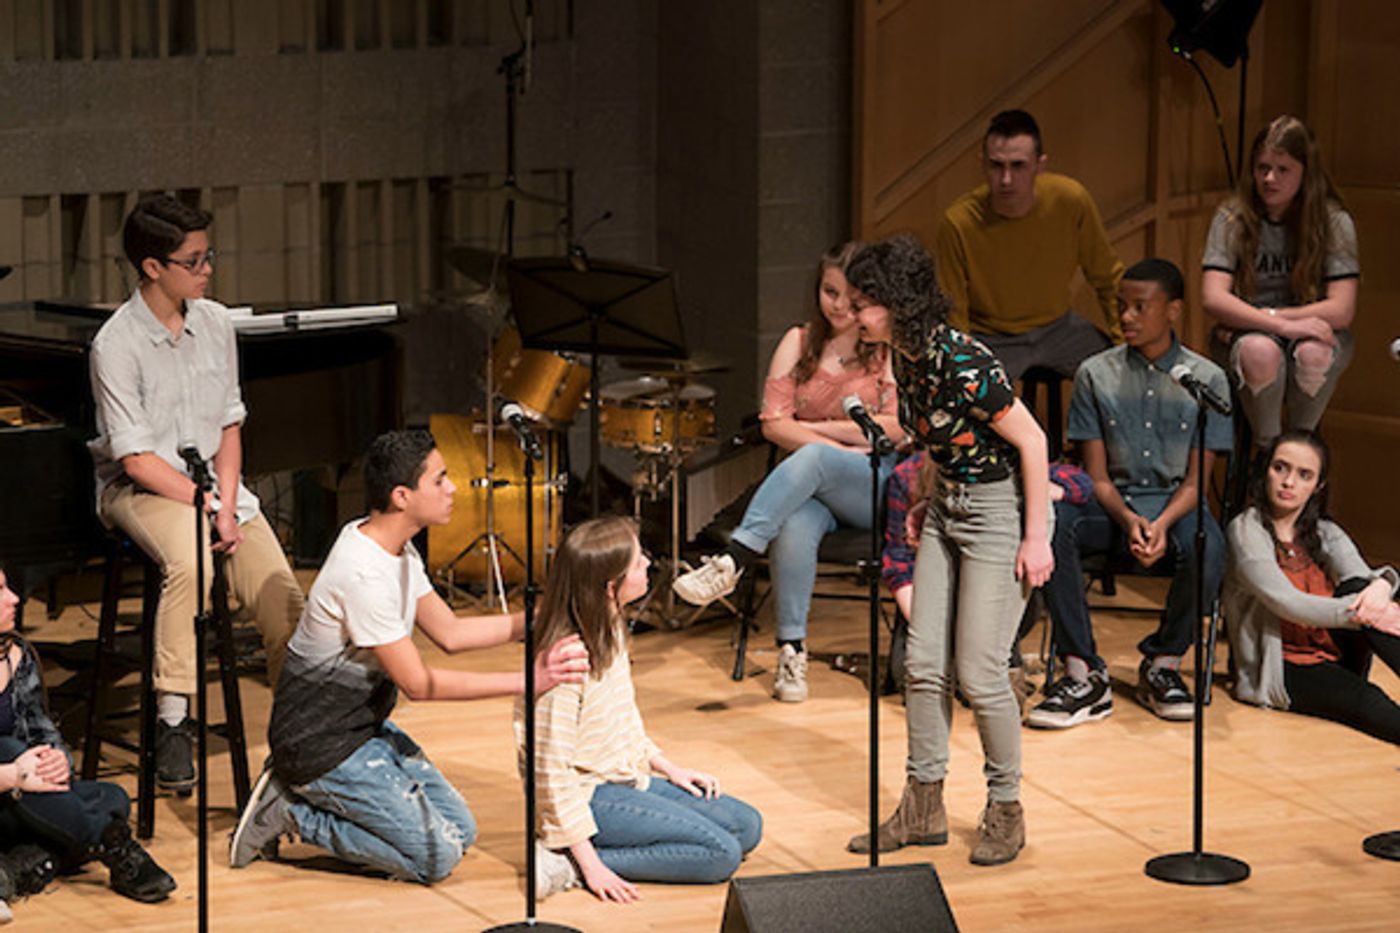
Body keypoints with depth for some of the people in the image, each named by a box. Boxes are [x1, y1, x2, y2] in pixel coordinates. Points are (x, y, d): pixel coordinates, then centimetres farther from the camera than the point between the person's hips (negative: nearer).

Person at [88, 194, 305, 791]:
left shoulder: (214, 323, 3)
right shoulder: (116, 345, -16)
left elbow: (229, 425, 7)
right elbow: (136, 457, -17)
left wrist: (228, 507, -6)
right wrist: (207, 508, -19)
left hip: (214, 481, 6)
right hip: (138, 490, -6)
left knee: (284, 601, -11)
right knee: (191, 561, -37)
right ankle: (172, 723, -30)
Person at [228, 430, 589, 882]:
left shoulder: (397, 549, 3)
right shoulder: (362, 574, -28)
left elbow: (449, 633, 10)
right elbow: (417, 683, -23)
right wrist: (527, 681, -23)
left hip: (367, 726, 10)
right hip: (321, 743, -10)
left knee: (460, 830, 8)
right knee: (438, 856, -11)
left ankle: (302, 792, 12)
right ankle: (291, 811, -1)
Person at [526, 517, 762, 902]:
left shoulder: (611, 630, 3)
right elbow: (552, 771, -25)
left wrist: (669, 768, 11)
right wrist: (589, 864, -25)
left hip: (628, 778, 10)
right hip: (588, 795, -10)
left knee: (746, 826, 5)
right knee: (720, 854, -18)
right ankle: (568, 863, -14)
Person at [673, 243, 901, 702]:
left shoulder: (889, 349, 4)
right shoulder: (800, 343, 13)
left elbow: (898, 428, -7)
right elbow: (773, 422, 4)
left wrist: (818, 429, -5)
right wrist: (839, 445, -9)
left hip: (879, 487, -2)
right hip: (811, 488, 2)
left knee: (811, 460, -36)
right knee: (793, 527, -35)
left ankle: (732, 560, -44)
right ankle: (791, 651, -29)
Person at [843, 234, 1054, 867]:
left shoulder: (962, 364, -26)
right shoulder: (907, 359, 0)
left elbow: (1031, 441, -20)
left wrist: (1036, 538, -18)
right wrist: (931, 503, 15)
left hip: (1002, 508, -9)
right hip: (950, 506, 9)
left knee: (979, 673, -5)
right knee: (924, 664, 7)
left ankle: (1006, 811, 13)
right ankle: (923, 808, 17)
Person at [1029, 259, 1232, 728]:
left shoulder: (1206, 379, 1)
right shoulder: (1096, 374, 3)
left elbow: (1195, 480, -1)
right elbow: (1097, 476, 1)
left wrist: (1162, 524, -21)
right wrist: (1129, 521, -20)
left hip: (1176, 504, -1)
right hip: (1114, 504, 1)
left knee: (1207, 549, -36)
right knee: (1050, 522, -32)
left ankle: (1163, 663, -8)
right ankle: (1084, 675, -27)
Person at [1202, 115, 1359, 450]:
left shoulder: (1333, 221, -8)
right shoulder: (1232, 218, -7)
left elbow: (1341, 311, -14)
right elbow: (1213, 299, -17)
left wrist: (1268, 316, -18)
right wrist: (1282, 326, -30)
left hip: (1312, 331, 0)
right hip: (1245, 331, 0)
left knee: (1314, 354, -36)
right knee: (1260, 351, -36)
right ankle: (1267, 450, -14)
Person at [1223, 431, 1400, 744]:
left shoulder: (1325, 533, 13)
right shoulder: (1246, 531, -5)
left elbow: (1361, 577, -7)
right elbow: (1288, 604, -18)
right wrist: (1363, 613, -27)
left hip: (1335, 656, 5)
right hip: (1278, 668, -5)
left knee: (1358, 587, -25)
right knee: (1368, 702, -33)